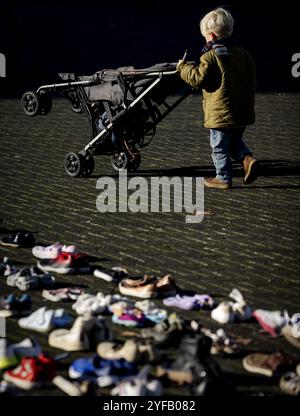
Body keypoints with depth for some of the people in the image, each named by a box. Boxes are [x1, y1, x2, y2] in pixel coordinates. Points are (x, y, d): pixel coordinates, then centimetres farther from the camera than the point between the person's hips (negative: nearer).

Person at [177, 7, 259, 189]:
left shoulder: (210, 57, -13)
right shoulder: (243, 53, 7)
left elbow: (197, 79, -15)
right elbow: (251, 80, 13)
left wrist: (184, 67, 1)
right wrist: (249, 102, 24)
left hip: (220, 113, -7)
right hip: (243, 112, 7)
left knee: (219, 147, 7)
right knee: (235, 141, 24)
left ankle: (224, 178, 12)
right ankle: (248, 158, 0)